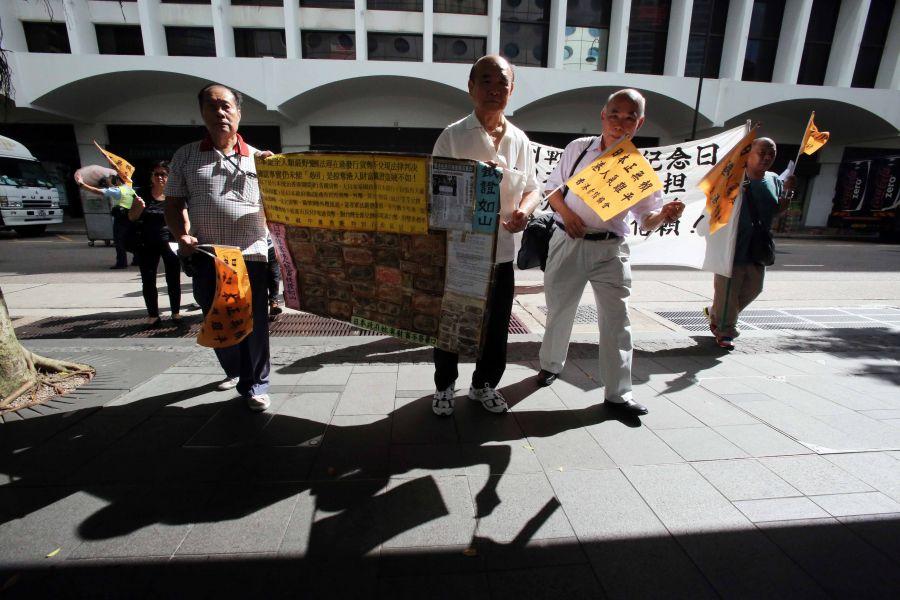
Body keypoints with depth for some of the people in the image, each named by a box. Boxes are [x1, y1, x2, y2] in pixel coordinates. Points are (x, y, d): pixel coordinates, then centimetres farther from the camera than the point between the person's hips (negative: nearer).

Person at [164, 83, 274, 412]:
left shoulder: (258, 158, 9)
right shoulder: (185, 156, 11)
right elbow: (174, 205, 9)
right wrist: (182, 235, -9)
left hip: (251, 254, -2)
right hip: (207, 257, 3)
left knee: (254, 323, -1)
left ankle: (254, 385, 12)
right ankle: (233, 370, 38)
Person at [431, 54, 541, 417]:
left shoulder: (519, 140, 8)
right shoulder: (453, 136, -3)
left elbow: (533, 189, 12)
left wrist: (525, 209, -9)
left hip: (501, 249, 4)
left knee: (497, 325, 12)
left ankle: (484, 384, 35)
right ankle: (445, 386, 32)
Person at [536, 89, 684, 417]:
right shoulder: (578, 148, 1)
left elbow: (646, 220, 0)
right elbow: (553, 186, 9)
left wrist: (664, 214, -23)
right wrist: (565, 212, -9)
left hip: (610, 250, 0)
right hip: (568, 242, 1)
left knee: (616, 319, -1)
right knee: (559, 310, 12)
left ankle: (618, 393, 11)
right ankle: (551, 364, 37)